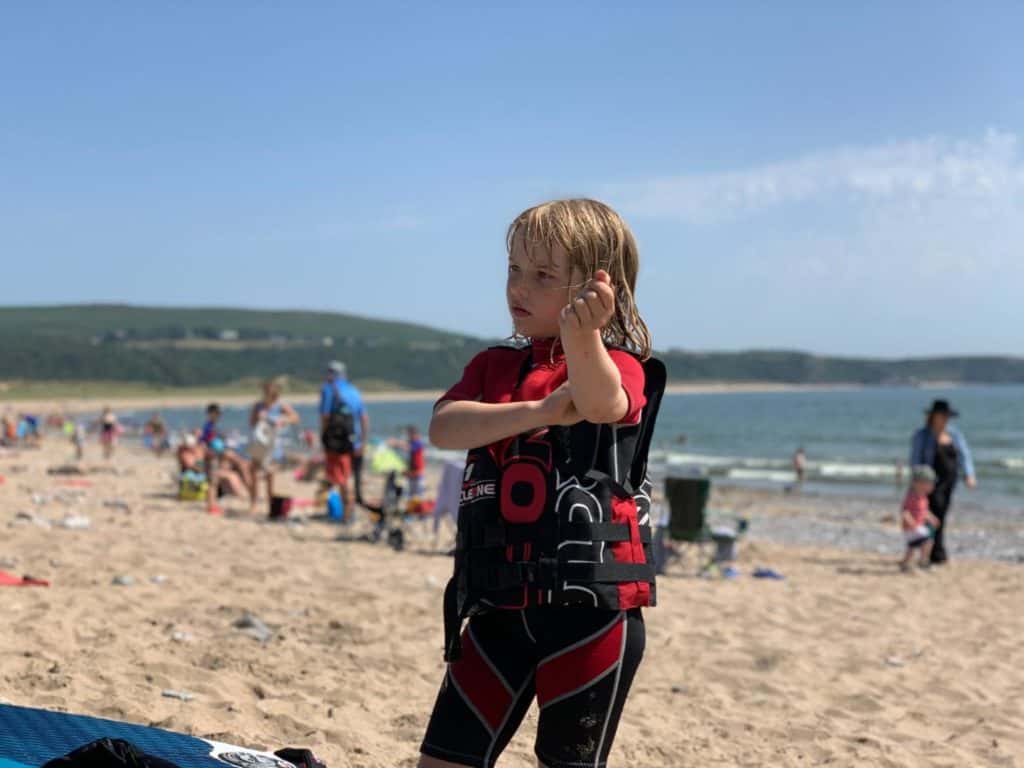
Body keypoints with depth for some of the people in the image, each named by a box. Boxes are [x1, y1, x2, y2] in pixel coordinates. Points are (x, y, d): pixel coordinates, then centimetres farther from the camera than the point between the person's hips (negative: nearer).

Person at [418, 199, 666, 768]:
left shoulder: (618, 365, -4)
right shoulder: (494, 366, 13)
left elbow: (603, 404, -30)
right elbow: (444, 427, -7)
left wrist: (582, 336, -52)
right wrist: (538, 411, -21)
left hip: (590, 605, -5)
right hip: (502, 603, 5)